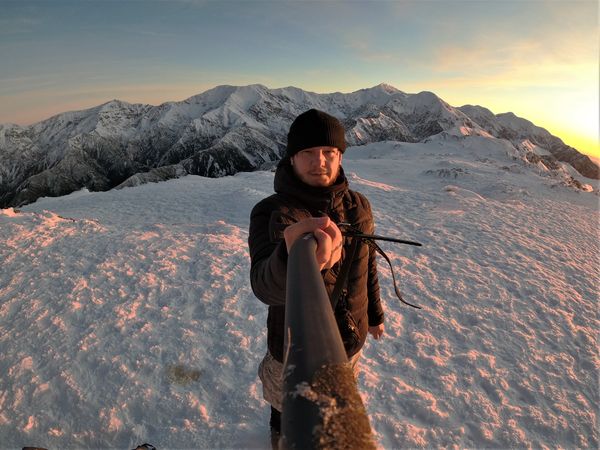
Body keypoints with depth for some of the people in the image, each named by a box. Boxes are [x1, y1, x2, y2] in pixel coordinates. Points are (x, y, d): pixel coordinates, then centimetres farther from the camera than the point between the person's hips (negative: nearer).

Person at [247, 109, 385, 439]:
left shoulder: (358, 205, -10)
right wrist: (292, 260, -67)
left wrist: (374, 314, 15)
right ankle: (282, 433, 60)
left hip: (350, 340, 3)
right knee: (287, 409, 26)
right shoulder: (271, 212, -25)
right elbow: (264, 284, -44)